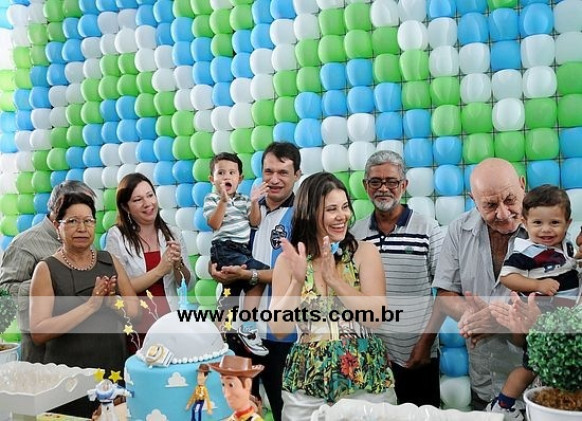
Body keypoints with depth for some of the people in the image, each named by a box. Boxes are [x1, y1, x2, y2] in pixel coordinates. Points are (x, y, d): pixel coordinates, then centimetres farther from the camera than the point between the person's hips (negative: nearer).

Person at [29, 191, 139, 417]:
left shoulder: (110, 261, 5)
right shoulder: (47, 269, -7)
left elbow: (135, 310, 4)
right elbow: (38, 332, -15)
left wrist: (112, 301, -16)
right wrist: (90, 305, -22)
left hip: (116, 370, 4)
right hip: (68, 376, -3)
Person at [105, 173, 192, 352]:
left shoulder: (173, 234, 4)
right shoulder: (117, 235, -6)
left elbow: (187, 286, 6)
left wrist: (178, 263, -11)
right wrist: (160, 270, -14)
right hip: (136, 330, -3)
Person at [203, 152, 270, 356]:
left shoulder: (244, 200, 17)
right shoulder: (211, 199, 2)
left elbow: (255, 223, 8)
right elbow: (214, 224, -13)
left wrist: (254, 202, -4)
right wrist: (223, 200, -22)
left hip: (244, 249, 7)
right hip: (224, 249, -7)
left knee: (230, 296, 8)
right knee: (262, 273, -23)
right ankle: (248, 327, -18)